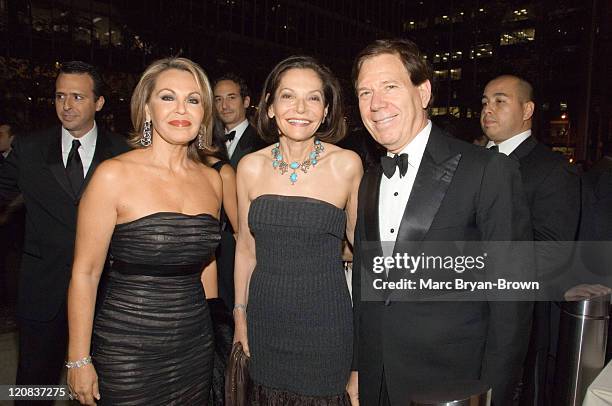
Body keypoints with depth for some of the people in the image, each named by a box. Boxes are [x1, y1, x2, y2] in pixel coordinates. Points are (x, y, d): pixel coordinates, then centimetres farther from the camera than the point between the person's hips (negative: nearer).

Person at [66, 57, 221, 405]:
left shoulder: (212, 180, 2)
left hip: (197, 347, 5)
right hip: (127, 350, -4)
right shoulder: (114, 175, -12)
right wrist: (79, 361, -7)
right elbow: (85, 272, -9)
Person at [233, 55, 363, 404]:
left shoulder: (346, 164, -8)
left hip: (324, 321, -2)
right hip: (265, 320, 3)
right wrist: (240, 319, 9)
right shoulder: (251, 167, -2)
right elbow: (246, 247, 7)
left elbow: (361, 239, 3)